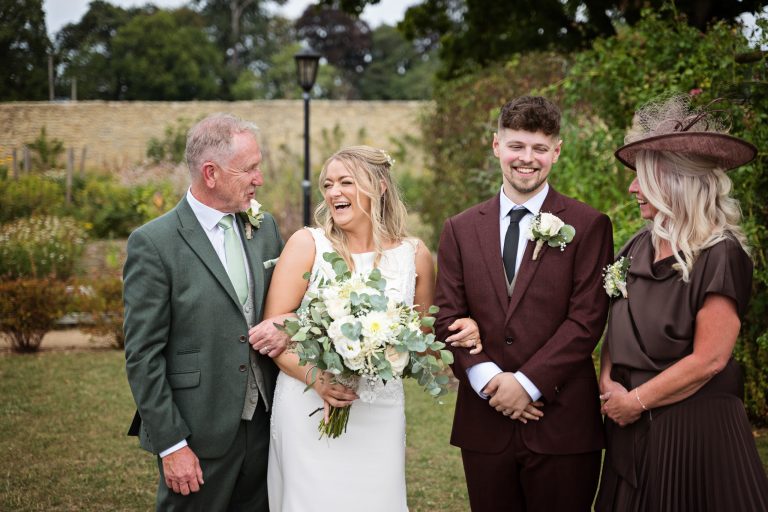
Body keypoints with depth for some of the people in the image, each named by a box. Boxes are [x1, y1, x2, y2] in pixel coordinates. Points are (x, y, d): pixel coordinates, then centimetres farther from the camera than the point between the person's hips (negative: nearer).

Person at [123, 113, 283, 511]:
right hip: (198, 438, -5)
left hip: (263, 427, 5)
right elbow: (143, 356, -12)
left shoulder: (265, 228, 6)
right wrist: (171, 444, -13)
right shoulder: (153, 243, -12)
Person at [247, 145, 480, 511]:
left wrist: (461, 332, -5)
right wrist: (313, 377, -21)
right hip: (309, 408, -2)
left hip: (380, 413, 2)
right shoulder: (307, 244, -3)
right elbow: (273, 329, -6)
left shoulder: (414, 254, 4)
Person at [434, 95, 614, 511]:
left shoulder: (588, 226, 0)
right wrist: (488, 379, -10)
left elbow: (586, 318, -7)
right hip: (484, 421, 3)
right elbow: (448, 317, 4)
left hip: (563, 422, -2)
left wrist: (527, 382, -13)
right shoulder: (460, 230, 9)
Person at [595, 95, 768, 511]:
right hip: (632, 426, 6)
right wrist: (609, 387, -6)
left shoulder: (721, 256, -14)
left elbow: (709, 359, -18)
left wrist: (635, 401, -12)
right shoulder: (637, 248, 6)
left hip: (695, 426, -6)